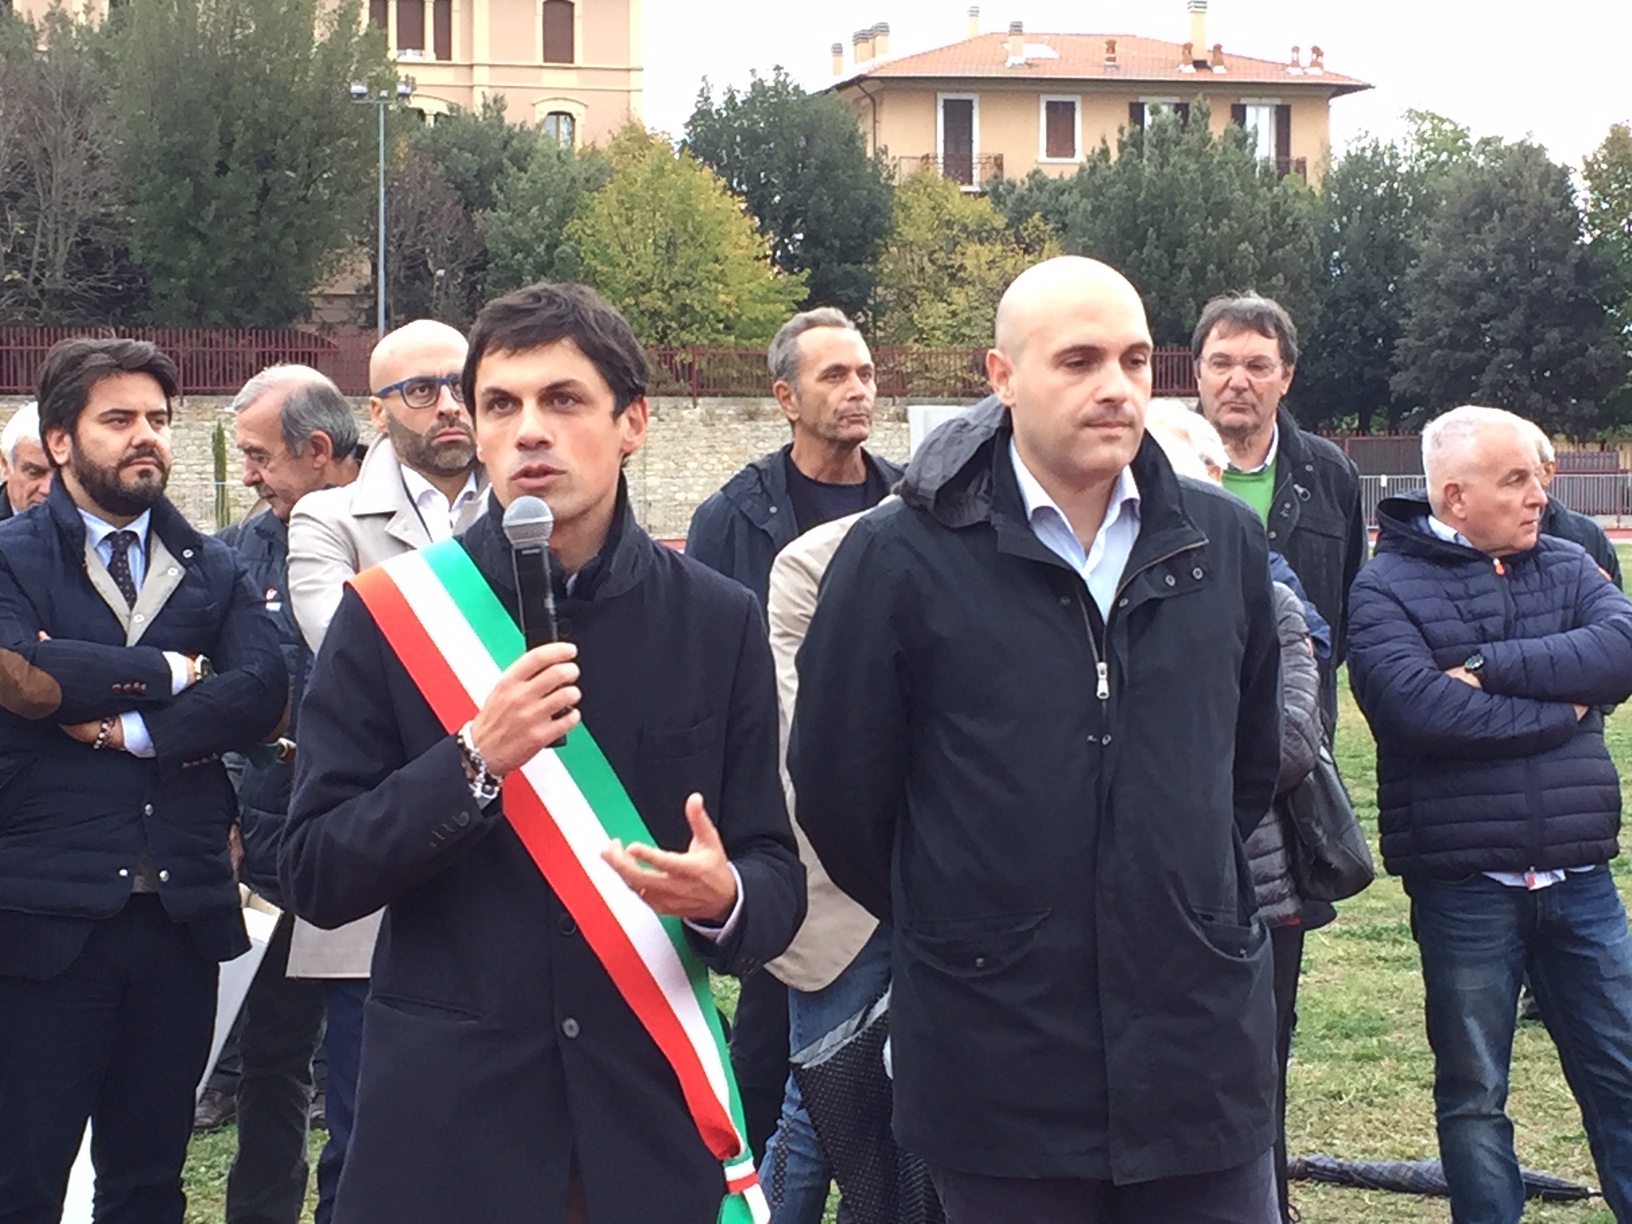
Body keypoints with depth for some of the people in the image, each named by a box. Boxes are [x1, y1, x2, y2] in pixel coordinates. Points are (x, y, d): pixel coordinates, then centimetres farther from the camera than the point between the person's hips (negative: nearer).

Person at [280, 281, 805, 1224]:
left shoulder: (718, 622, 0)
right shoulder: (391, 614, -3)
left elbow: (778, 881, 3)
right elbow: (317, 878, -6)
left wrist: (726, 899, -20)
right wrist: (474, 759, -19)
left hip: (654, 1111, 1)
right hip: (445, 1112, -1)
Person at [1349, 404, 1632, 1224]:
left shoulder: (1565, 567, 8)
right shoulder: (1388, 588, -7)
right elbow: (1418, 708, -23)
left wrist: (1493, 668, -20)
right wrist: (1560, 710, -13)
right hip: (1463, 887, -4)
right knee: (1473, 1093, 9)